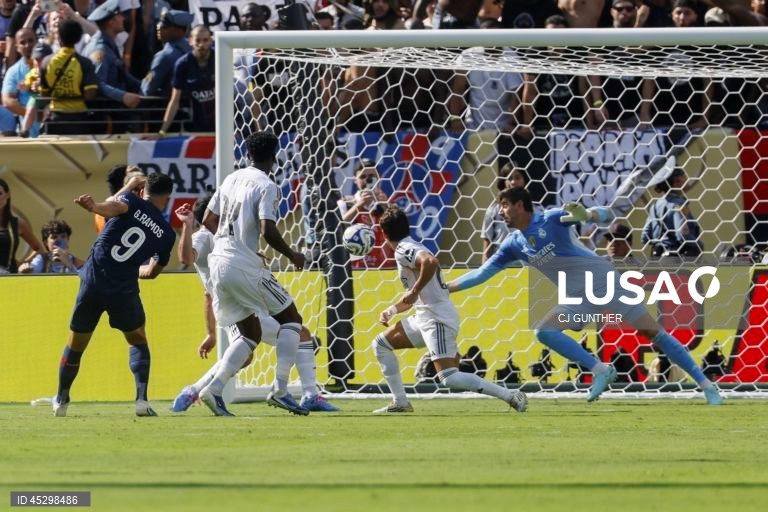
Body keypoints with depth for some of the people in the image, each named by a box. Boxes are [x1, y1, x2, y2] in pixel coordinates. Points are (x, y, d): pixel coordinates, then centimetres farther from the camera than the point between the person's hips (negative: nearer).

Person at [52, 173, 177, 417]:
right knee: (137, 341, 22)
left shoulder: (133, 202, 4)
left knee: (76, 344, 16)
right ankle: (142, 399, 4)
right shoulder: (166, 234, 9)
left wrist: (95, 207, -42)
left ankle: (61, 401, 28)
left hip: (93, 280, 0)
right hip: (124, 288, 0)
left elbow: (115, 206, -22)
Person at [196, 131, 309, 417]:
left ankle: (214, 389, 1)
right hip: (244, 265, -7)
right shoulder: (266, 186, -9)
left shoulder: (231, 180, 13)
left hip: (219, 263, 7)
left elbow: (208, 221, 18)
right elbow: (268, 230, -19)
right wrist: (292, 256, -4)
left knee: (251, 334, 16)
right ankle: (280, 390, -3)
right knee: (290, 318, 7)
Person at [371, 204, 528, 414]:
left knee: (449, 377, -20)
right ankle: (400, 403, 17)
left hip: (438, 318, -10)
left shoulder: (403, 250, -11)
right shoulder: (409, 250, 19)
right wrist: (392, 310, 17)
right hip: (424, 316, 10)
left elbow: (430, 262, -34)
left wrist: (414, 292, -25)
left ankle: (511, 396, -20)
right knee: (380, 345, 18)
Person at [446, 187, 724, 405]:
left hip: (604, 281, -6)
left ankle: (706, 384, -7)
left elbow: (606, 215, -18)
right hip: (579, 297, 6)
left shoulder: (551, 219, -12)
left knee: (651, 331, -10)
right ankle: (601, 370, -12)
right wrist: (443, 288, 7)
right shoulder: (514, 245, 6)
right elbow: (482, 273, 12)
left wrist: (586, 215, -40)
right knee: (544, 331, -13)